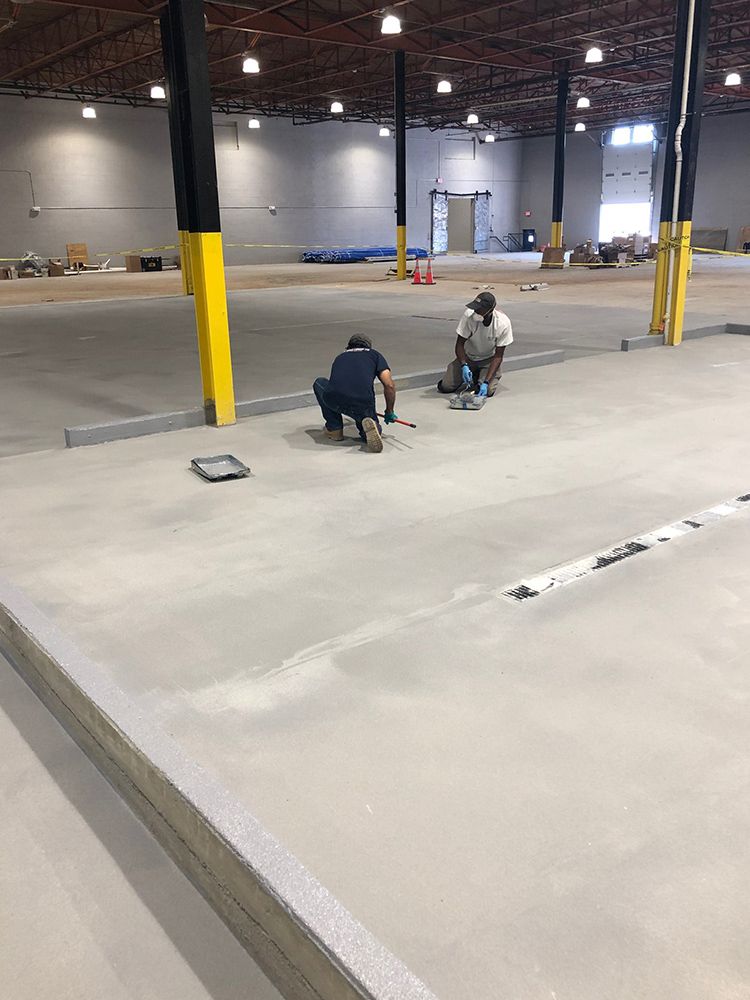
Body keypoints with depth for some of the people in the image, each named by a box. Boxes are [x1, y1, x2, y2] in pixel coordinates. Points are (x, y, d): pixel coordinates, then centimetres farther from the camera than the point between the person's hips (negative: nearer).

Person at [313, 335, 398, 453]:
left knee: (319, 383, 35)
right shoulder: (375, 355, 24)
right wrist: (389, 413, 24)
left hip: (334, 400, 1)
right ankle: (369, 425, -8)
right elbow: (389, 385, 10)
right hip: (363, 405, -1)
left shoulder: (340, 357, 33)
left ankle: (334, 428, 25)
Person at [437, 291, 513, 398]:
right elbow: (460, 344, -17)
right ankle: (473, 374, 16)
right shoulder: (469, 316, -27)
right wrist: (464, 366, -35)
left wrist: (486, 382, -30)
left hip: (489, 359, -1)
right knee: (445, 387, -12)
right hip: (468, 357, 2)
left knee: (487, 391, -25)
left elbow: (498, 356, -21)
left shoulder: (503, 323, -27)